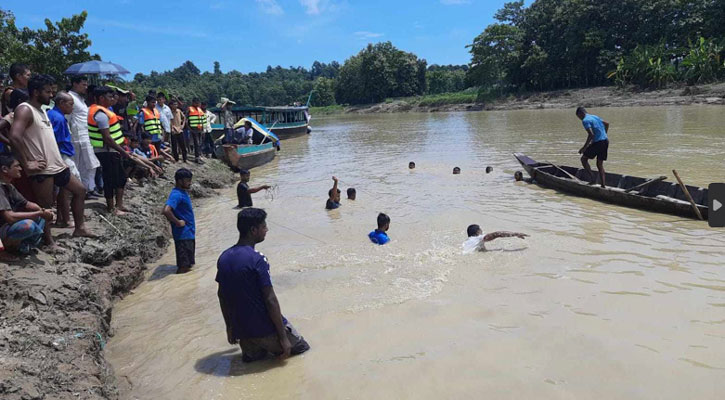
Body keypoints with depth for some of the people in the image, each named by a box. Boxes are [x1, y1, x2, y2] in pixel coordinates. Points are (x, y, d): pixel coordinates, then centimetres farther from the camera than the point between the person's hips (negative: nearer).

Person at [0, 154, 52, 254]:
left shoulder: (8, 186, 8)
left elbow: (26, 204, 13)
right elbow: (10, 217, -28)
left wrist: (43, 211, -7)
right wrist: (40, 214, -23)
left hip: (10, 226, 10)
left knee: (43, 215, 13)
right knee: (28, 224, -36)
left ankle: (24, 244, -3)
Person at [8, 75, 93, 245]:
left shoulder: (42, 110, 16)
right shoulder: (25, 110, -13)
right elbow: (15, 137, -27)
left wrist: (59, 160, 17)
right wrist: (27, 164, -23)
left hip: (57, 165, 10)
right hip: (42, 169, -10)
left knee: (80, 190, 17)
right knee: (45, 206, 0)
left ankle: (79, 228, 25)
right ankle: (49, 241, 12)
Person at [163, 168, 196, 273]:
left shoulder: (183, 192, 9)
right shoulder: (176, 195, -21)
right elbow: (166, 210, -34)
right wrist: (178, 222, -23)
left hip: (189, 232, 10)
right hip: (183, 233, -10)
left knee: (188, 264, 21)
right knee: (183, 266, 0)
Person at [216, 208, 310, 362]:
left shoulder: (223, 258, 2)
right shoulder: (257, 259, -20)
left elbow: (221, 295, 11)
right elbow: (270, 300, -20)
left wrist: (230, 328, 22)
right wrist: (283, 338, -14)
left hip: (241, 330, 6)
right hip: (265, 329, -6)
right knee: (303, 348, 13)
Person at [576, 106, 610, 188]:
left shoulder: (585, 120, -11)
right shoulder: (594, 116, 17)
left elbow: (591, 134, -21)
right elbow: (607, 124, 28)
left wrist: (584, 147, -17)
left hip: (597, 142, -8)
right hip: (605, 141, 8)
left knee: (584, 159, 8)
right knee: (600, 164, 14)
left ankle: (593, 179, -2)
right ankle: (603, 185, 11)